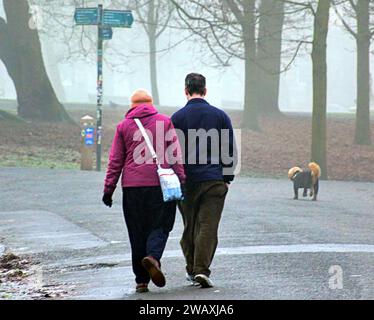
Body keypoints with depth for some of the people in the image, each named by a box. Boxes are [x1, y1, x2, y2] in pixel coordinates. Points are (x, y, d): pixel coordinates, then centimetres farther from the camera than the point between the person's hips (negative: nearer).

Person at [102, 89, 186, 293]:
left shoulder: (123, 126, 9)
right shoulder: (165, 122, 6)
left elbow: (115, 161, 8)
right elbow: (175, 155, 1)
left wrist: (108, 189, 11)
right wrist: (181, 182, 3)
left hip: (132, 186, 2)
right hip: (160, 184, -2)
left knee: (137, 232, 7)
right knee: (160, 226, 4)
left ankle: (141, 280, 7)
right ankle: (153, 256, -25)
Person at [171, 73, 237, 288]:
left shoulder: (178, 118, 1)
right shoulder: (220, 116, 4)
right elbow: (231, 151, 4)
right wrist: (228, 179, 11)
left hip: (187, 182, 0)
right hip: (215, 181, 0)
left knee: (189, 228, 13)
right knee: (208, 226, -3)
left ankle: (192, 270, 17)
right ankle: (202, 270, -15)